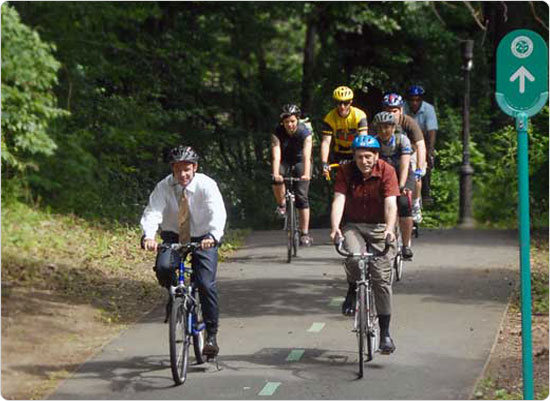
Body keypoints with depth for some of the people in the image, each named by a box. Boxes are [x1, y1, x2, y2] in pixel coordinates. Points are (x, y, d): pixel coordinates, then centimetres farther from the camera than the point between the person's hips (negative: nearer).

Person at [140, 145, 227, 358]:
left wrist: (212, 236, -51)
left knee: (206, 284, -15)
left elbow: (218, 213, -31)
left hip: (203, 239, -2)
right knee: (162, 267, -28)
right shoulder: (164, 187, -14)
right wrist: (148, 236, -46)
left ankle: (211, 335, -1)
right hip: (173, 237, 2)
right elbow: (152, 212, -26)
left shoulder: (206, 185, -18)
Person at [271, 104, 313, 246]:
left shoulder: (305, 132, -25)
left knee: (302, 196, -12)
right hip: (284, 161, 1)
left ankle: (305, 234, -8)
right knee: (277, 181, -33)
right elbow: (276, 155, -33)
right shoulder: (278, 132, -23)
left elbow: (307, 155, -36)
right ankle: (281, 206, -4)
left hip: (300, 161, -1)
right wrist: (276, 174, -49)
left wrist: (306, 174, -52)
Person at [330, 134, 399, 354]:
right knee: (352, 257, -31)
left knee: (382, 278, -8)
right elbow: (339, 200, -20)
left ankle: (385, 332, 1)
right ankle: (353, 290, 2)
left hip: (380, 227, -1)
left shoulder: (386, 171, -14)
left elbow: (390, 204, -24)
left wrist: (389, 229, -42)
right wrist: (335, 228, -37)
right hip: (354, 226, 1)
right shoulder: (346, 172, -10)